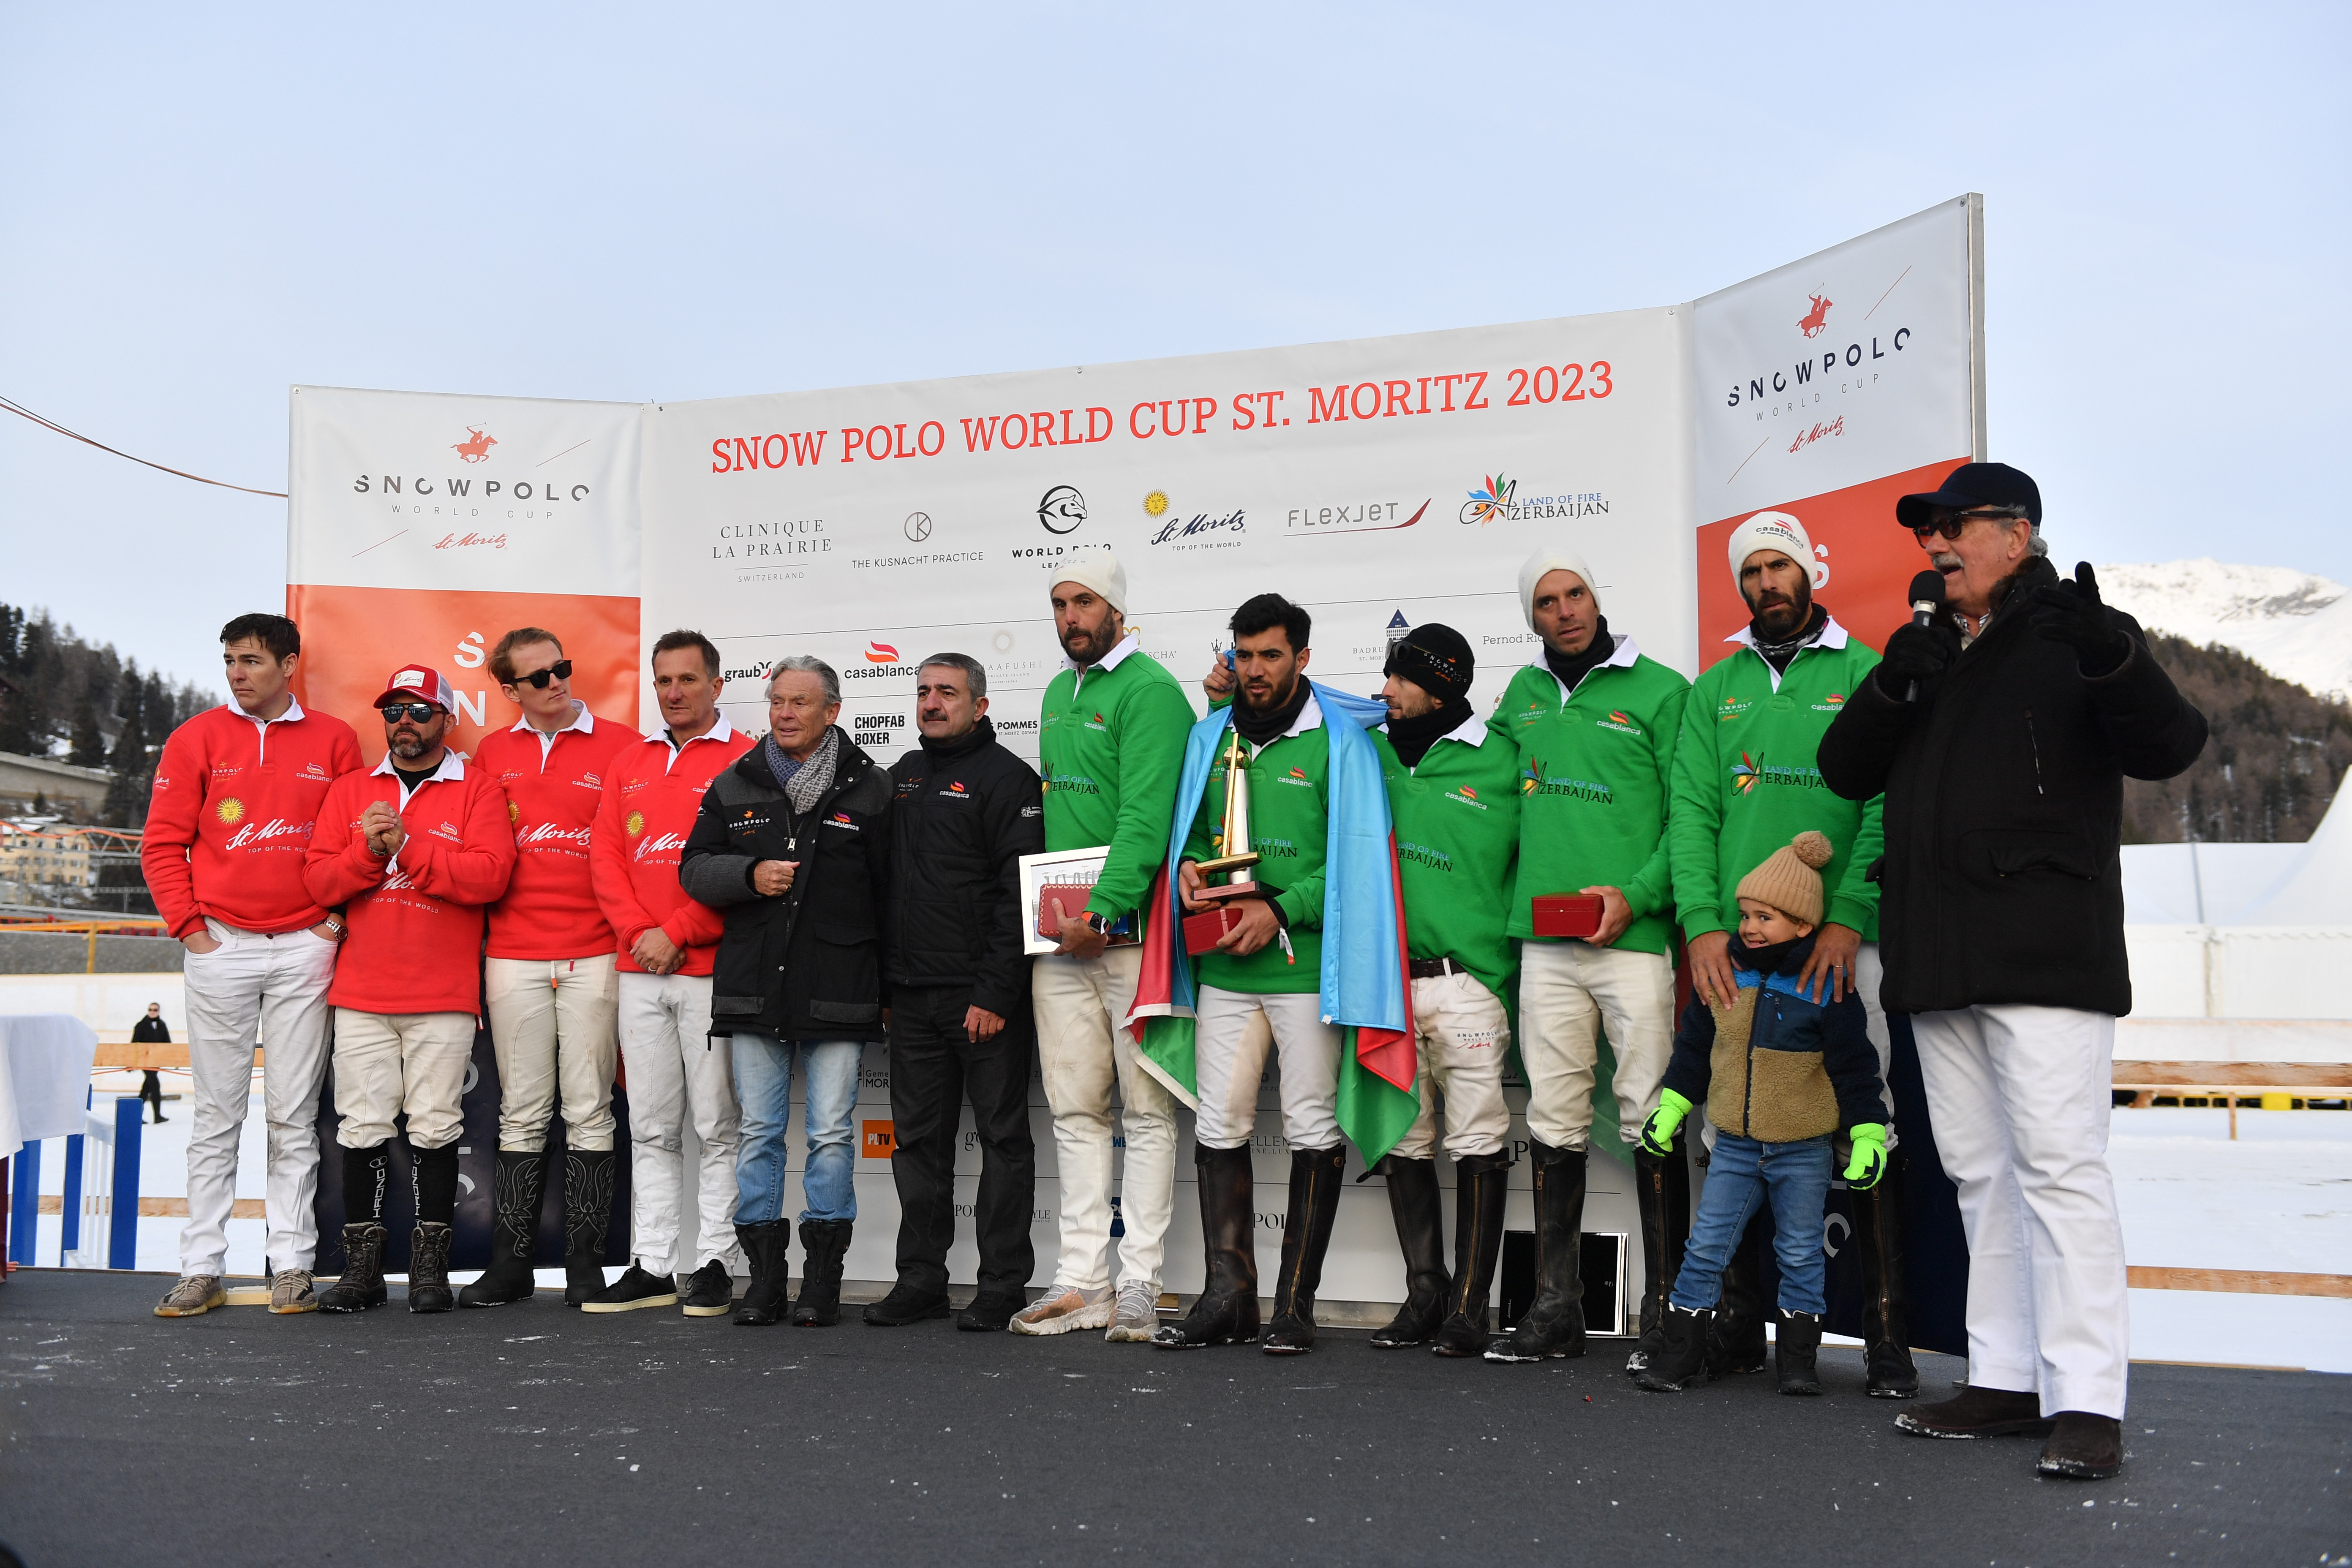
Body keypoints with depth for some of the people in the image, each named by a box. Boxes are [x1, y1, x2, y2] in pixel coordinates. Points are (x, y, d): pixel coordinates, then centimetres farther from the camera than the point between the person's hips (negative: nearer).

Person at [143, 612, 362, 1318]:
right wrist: (189, 925, -3)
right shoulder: (197, 739, 5)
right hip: (221, 947, 0)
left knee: (295, 1114, 4)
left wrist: (338, 916, -1)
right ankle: (202, 1266, 10)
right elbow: (163, 844, 5)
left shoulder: (334, 742, 5)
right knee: (216, 1113, 4)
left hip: (305, 949, 0)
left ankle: (292, 1264, 9)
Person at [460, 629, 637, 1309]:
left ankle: (586, 1262, 9)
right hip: (512, 955, 3)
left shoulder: (620, 745, 1)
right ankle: (511, 1262, 14)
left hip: (594, 956, -2)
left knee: (589, 1111, 1)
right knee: (521, 1112, 7)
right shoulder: (491, 754, 11)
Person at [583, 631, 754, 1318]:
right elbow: (605, 855, 10)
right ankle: (651, 1265, 15)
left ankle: (715, 1263, 6)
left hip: (711, 968, -5)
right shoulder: (628, 765, 16)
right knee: (651, 1128, 9)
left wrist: (678, 933, -11)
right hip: (639, 971, 5)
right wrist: (639, 933, -4)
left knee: (718, 1125, -1)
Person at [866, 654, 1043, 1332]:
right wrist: (882, 983, 12)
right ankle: (920, 1281, 20)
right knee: (918, 1140, 11)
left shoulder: (1007, 778, -5)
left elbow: (1019, 894, -12)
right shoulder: (901, 778, 16)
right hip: (912, 996, 7)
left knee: (1003, 1137, 2)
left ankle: (1003, 1286, 9)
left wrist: (995, 994, -17)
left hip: (985, 999, -7)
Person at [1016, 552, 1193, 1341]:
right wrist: (1046, 904, 14)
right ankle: (1082, 1279, 14)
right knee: (1075, 1110, 8)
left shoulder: (1150, 690, -8)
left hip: (1128, 930, -8)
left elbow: (1146, 817, -17)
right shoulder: (1057, 695, 18)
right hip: (1059, 933, 8)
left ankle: (1139, 1283, 4)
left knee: (1146, 1110, 0)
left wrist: (1101, 910, -22)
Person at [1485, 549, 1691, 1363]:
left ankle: (1667, 1303, 7)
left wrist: (1637, 894, -13)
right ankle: (1556, 1304, 14)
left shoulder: (1659, 690, 1)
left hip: (1634, 937, -4)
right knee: (1553, 1122, 7)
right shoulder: (1523, 693, 16)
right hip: (1543, 941, 4)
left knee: (1650, 1120, -3)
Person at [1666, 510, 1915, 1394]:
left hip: (1842, 942, -3)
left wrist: (1847, 920, -17)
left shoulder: (1866, 675, 5)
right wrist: (1703, 924, -7)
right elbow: (1691, 813, 7)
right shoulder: (1715, 689, 15)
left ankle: (1887, 1335, 6)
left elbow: (1887, 810, -4)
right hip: (1732, 945, 3)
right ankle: (1738, 1323, 16)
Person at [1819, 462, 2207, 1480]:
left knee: (2059, 1165, -10)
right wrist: (1892, 690, -8)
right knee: (1981, 1173, 9)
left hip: (2046, 956, -6)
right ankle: (2006, 1379, 16)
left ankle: (2085, 1402, -7)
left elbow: (2165, 748, -10)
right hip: (1939, 963, 7)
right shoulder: (1926, 652, 19)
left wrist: (2109, 657, -28)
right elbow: (1845, 772, 11)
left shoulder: (2072, 635, 2)